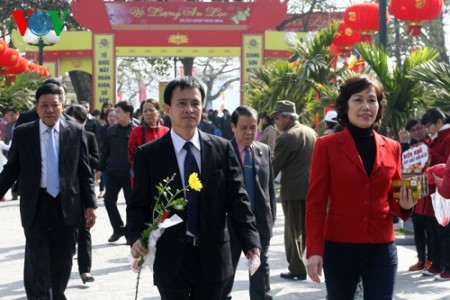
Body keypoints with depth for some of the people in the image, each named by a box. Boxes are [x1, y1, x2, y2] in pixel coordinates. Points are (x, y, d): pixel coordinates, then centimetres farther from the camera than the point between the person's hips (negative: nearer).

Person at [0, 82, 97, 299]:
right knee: (37, 264, -5)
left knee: (62, 262, 10)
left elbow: (85, 172, 4)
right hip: (36, 205, -1)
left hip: (66, 206, 1)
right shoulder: (22, 133, 0)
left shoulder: (76, 132, 2)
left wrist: (90, 205, 0)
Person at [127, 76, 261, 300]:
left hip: (212, 256, 2)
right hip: (170, 258, -2)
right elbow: (138, 205, 1)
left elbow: (237, 198, 2)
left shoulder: (222, 149, 3)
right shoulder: (149, 154, -1)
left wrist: (250, 241, -10)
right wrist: (137, 238, -19)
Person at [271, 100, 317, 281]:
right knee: (305, 228, 16)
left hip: (293, 190, -7)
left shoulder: (286, 137, -15)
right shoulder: (312, 133, 7)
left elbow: (275, 166, -12)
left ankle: (297, 270, 4)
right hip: (310, 187, 7)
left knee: (293, 230, 2)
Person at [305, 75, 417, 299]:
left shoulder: (392, 148, 7)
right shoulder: (327, 145, -3)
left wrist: (405, 205, -8)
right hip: (339, 247, -3)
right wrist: (314, 250, -12)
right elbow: (316, 201, -5)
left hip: (382, 248, 3)